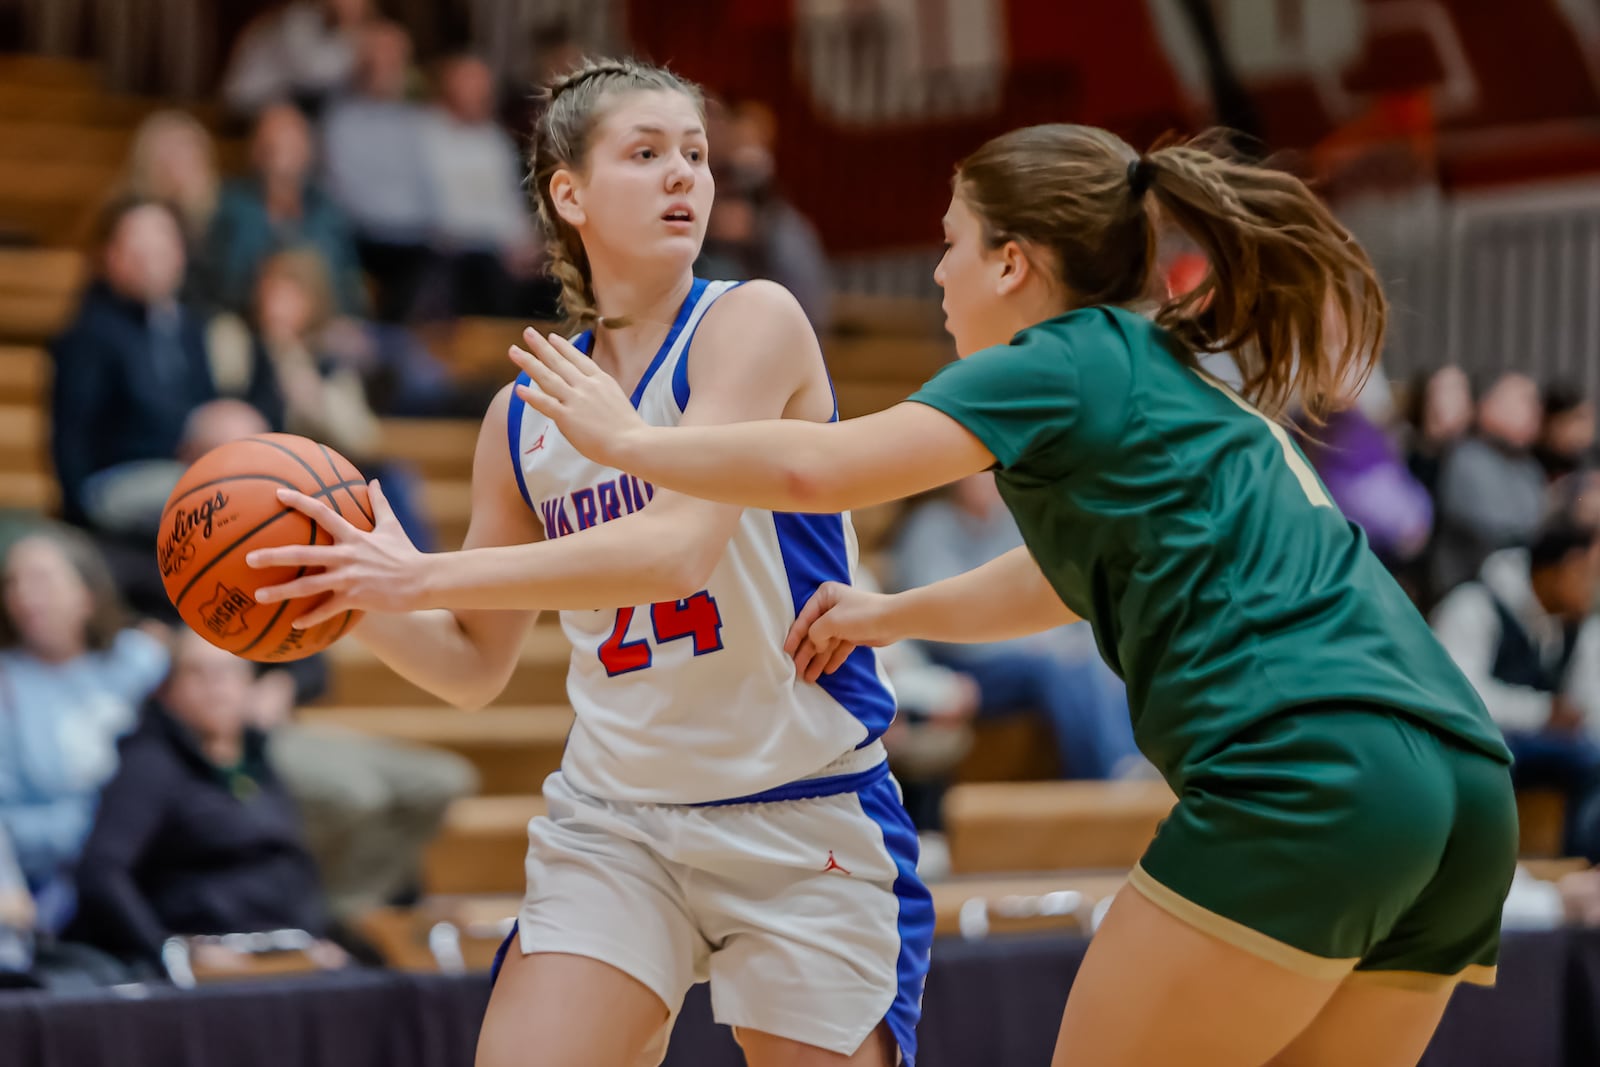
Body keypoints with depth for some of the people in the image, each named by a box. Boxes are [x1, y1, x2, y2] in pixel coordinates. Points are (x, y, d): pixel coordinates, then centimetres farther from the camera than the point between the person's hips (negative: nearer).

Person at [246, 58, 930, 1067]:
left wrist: (424, 575, -25)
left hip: (804, 823, -4)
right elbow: (476, 664, 15)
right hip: (613, 821, 4)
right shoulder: (524, 416, 7)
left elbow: (677, 548, -24)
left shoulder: (754, 321, -9)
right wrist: (356, 591, -5)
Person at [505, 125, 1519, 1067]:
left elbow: (819, 468, -8)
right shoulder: (1178, 387, 27)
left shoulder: (1072, 358, 1)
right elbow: (1066, 575, 44)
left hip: (1307, 781, -9)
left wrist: (625, 437, 6)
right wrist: (889, 613, 47)